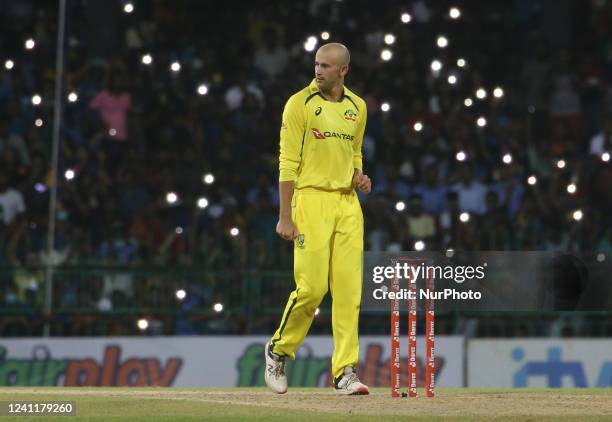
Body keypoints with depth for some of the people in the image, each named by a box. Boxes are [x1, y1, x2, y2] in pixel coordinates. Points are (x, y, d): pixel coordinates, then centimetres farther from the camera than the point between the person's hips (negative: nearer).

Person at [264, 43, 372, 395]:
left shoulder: (357, 108, 12)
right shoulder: (300, 104, -4)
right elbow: (288, 163, -7)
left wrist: (359, 177, 2)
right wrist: (285, 217, -12)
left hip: (348, 203, 5)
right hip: (312, 199, -5)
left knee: (349, 288, -2)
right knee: (312, 287, -10)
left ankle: (345, 372, 0)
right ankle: (279, 350, 14)